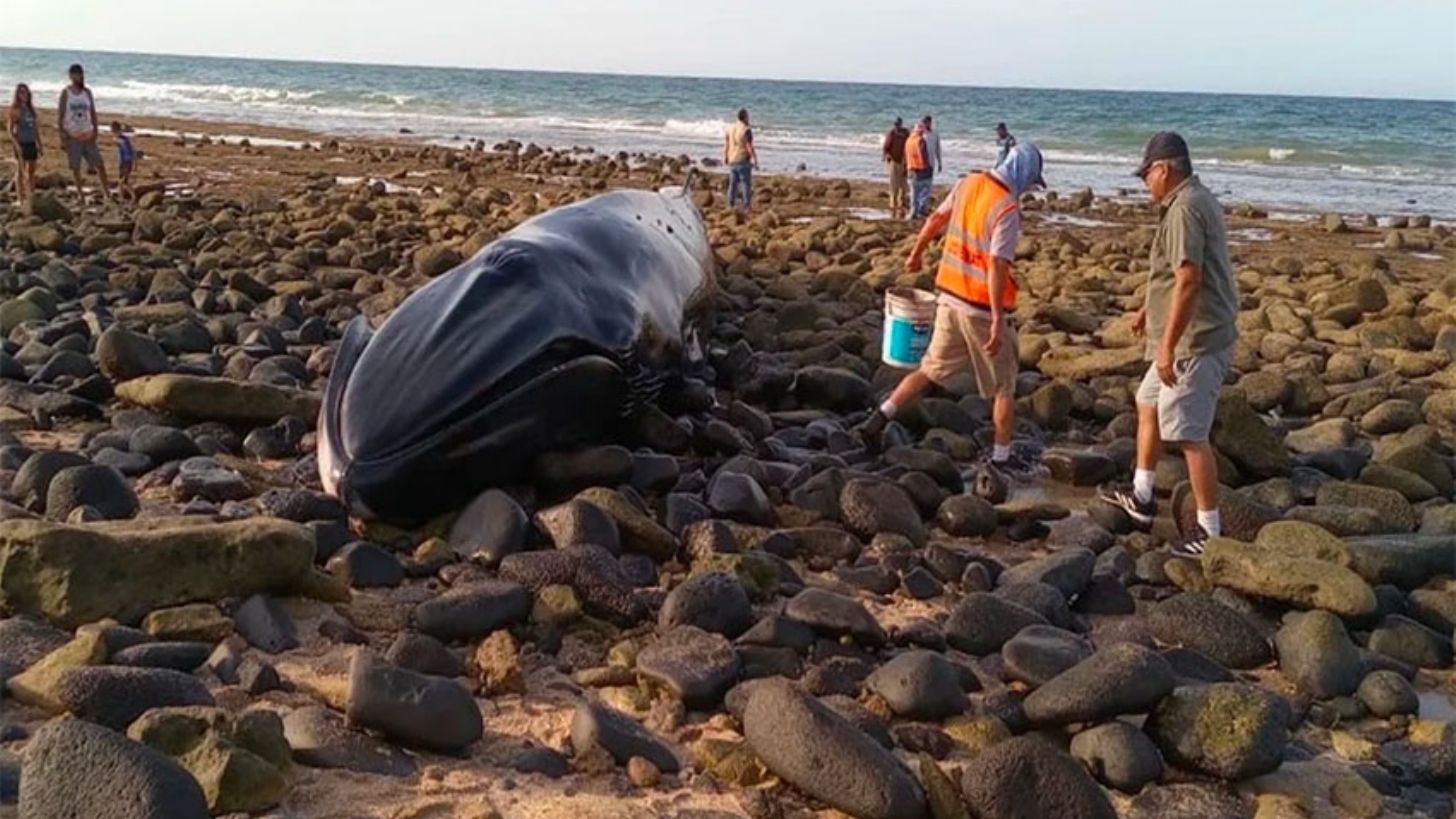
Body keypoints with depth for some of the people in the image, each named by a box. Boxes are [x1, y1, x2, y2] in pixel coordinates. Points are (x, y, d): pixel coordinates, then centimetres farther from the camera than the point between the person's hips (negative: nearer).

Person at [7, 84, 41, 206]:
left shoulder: (31, 109, 12)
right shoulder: (14, 110, -8)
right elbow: (10, 129, -11)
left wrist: (39, 144, 14)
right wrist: (16, 145, -21)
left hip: (32, 143, 6)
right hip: (21, 144, -6)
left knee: (32, 171, 11)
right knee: (21, 171, -2)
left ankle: (32, 197, 18)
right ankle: (22, 199, 1)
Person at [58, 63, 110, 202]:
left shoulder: (87, 92, 6)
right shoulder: (65, 93, -3)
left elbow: (93, 113, 9)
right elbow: (61, 115, -4)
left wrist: (96, 132, 1)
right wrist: (62, 137, -9)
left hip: (88, 135, 2)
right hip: (72, 137, -2)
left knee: (99, 165, -3)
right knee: (75, 167, 3)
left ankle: (107, 193, 2)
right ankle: (80, 194, 12)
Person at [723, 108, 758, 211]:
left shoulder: (730, 128, 4)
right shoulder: (746, 130, -14)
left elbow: (726, 145, 9)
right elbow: (750, 147, -16)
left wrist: (725, 158, 19)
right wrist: (755, 160, -10)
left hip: (732, 161, 6)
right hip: (743, 161, -6)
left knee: (732, 184, 12)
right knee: (746, 184, 0)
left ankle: (730, 205, 14)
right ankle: (746, 206, -1)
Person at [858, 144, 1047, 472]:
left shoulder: (969, 184, 2)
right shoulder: (1007, 210, -19)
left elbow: (936, 218, 16)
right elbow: (997, 267, -26)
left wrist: (917, 253, 33)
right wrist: (998, 322, -26)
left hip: (951, 297, 6)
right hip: (982, 308, -6)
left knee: (931, 369, 16)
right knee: (1003, 386, 10)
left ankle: (878, 420, 7)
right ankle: (1001, 457, 18)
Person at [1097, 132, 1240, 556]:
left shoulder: (1184, 209, -19)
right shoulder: (1198, 200, 14)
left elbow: (1189, 280, -27)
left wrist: (1167, 346, -26)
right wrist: (1149, 308, 36)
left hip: (1195, 341, -11)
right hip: (1191, 338, 11)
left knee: (1189, 434, -6)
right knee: (1148, 404, 23)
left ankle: (1210, 529, 2)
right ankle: (1140, 498, 34)